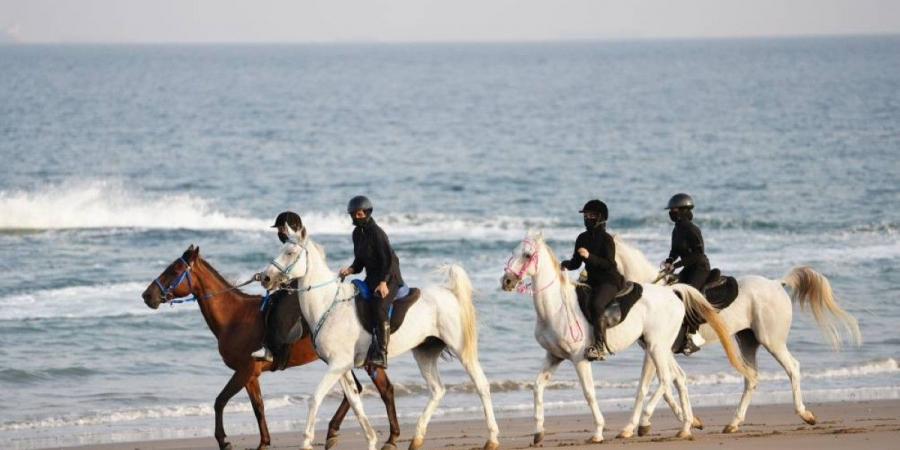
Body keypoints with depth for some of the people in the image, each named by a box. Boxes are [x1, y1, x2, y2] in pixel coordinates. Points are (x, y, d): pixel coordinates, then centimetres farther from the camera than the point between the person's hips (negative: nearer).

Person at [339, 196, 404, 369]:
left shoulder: (376, 233, -14)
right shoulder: (357, 233, 10)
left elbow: (388, 259, -18)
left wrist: (383, 282, -27)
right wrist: (350, 270, -4)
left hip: (388, 278, -9)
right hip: (372, 277, 9)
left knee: (379, 308, -29)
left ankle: (381, 355, -34)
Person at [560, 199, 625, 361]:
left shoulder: (606, 239, -9)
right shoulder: (583, 238, 12)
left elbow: (609, 264, -17)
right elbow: (576, 263, 17)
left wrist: (589, 256, -27)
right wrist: (566, 265, -5)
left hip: (609, 281, -9)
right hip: (592, 281, 9)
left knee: (596, 305, -33)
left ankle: (600, 346, -33)